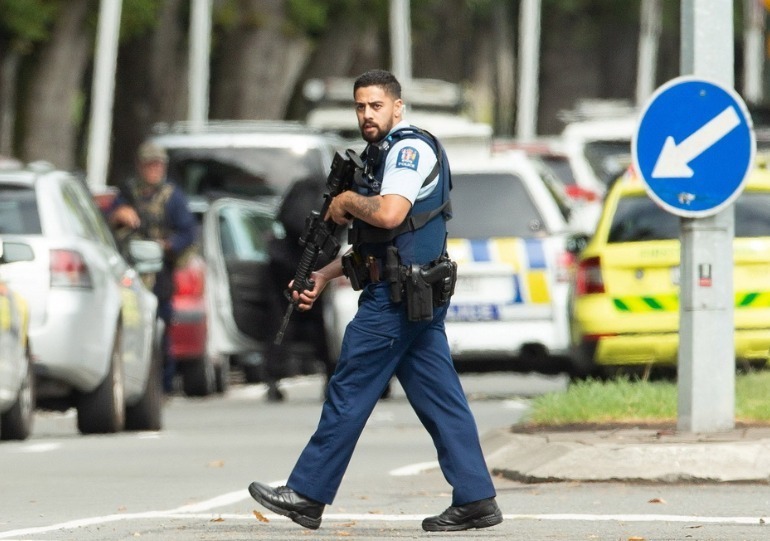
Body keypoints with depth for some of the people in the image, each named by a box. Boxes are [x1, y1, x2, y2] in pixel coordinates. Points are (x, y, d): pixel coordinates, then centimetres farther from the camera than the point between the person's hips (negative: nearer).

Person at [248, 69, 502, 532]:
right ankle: (476, 499, 2)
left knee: (350, 392, -4)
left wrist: (347, 201, -9)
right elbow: (373, 242, 25)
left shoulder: (409, 147, -11)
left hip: (397, 298, -10)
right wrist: (324, 276, 18)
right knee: (439, 398, 5)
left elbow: (389, 214, -27)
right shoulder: (388, 153, 21)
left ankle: (307, 494, 2)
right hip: (416, 297, 10)